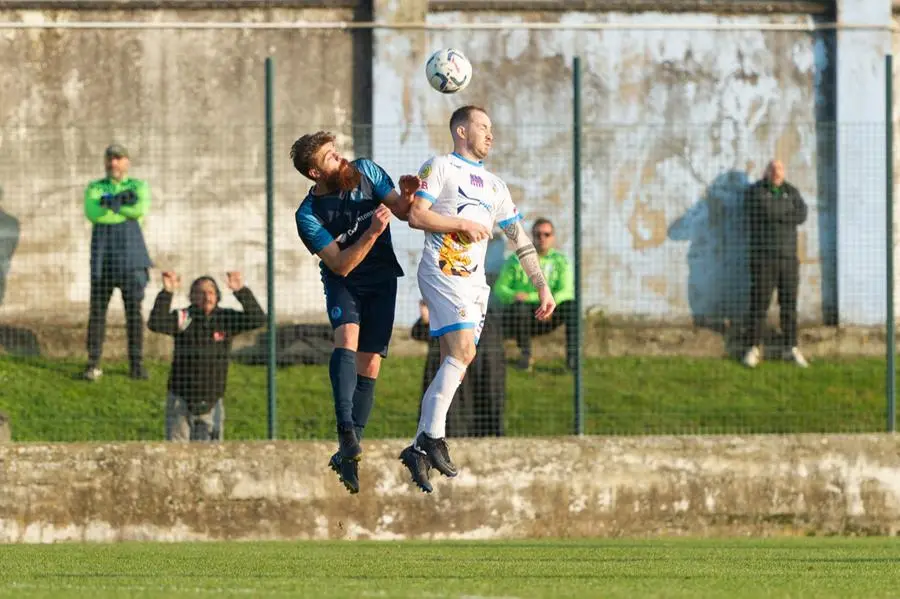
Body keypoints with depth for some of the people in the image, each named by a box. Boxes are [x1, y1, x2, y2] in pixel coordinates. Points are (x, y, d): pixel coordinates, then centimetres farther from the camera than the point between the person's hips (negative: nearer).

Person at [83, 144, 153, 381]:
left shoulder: (137, 187, 10)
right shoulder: (94, 188, 11)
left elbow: (140, 209, -12)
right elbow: (92, 213, -10)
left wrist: (108, 204, -9)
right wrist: (122, 203, -13)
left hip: (131, 252, 0)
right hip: (103, 253, 0)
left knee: (134, 308, -3)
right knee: (97, 308, -3)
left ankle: (137, 364, 1)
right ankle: (93, 364, 0)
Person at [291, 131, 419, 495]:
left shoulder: (366, 172, -8)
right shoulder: (309, 215, -17)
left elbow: (400, 211, -1)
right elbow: (340, 264, -22)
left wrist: (405, 198, -24)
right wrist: (371, 233, -35)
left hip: (382, 279, 3)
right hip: (343, 282, -3)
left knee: (370, 363, -2)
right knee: (347, 335, -31)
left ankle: (349, 455, 3)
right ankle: (347, 432, -44)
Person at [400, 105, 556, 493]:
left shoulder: (494, 185, 22)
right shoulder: (440, 167, 3)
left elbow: (520, 241, 22)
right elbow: (416, 215, -8)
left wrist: (542, 286, 15)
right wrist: (463, 223, -9)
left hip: (475, 282, 7)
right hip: (442, 270, -7)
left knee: (456, 363, 0)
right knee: (462, 348, -23)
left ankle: (419, 449, 2)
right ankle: (433, 436, -22)